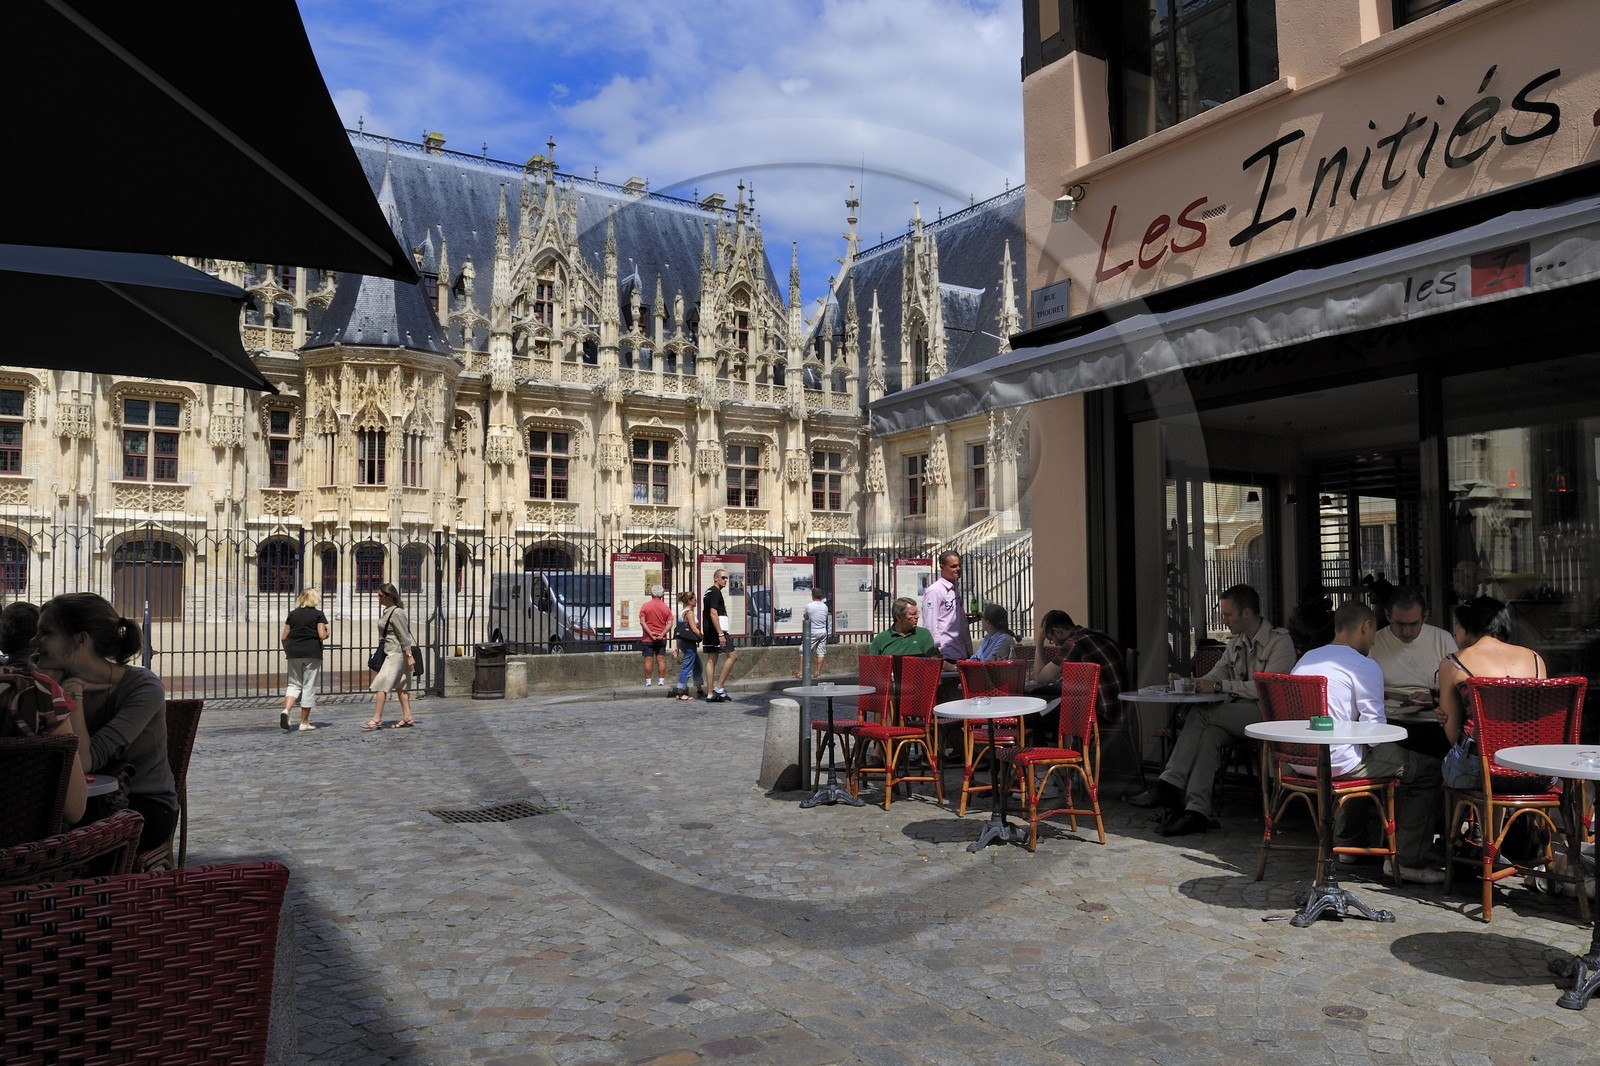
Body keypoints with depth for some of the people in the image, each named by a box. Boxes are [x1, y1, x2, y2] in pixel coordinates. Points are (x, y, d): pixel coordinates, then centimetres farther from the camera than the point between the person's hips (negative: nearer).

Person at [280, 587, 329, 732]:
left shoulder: (292, 614, 9)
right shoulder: (318, 614, -2)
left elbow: (283, 637, 9)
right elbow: (322, 635, -10)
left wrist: (287, 651, 23)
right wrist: (327, 633, 12)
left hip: (294, 653, 3)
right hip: (312, 653, -3)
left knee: (294, 684, 14)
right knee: (309, 686, 3)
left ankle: (286, 710, -13)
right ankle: (304, 722, 7)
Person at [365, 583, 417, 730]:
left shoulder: (397, 613, -16)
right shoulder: (386, 610, 14)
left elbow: (404, 636, -19)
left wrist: (409, 656, -20)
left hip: (396, 653, -10)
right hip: (390, 653, 10)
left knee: (382, 684, -10)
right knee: (399, 686, 10)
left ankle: (376, 719, -6)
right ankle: (407, 717, 14)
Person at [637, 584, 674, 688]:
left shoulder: (646, 606, -4)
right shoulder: (666, 607, 3)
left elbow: (642, 622, -11)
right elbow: (670, 624, -4)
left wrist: (650, 633, -12)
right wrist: (662, 634, -8)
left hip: (648, 638, -2)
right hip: (661, 639, 2)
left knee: (648, 660, 0)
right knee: (661, 659, 5)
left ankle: (648, 681, 0)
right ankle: (661, 681, 3)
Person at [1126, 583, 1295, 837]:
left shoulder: (1280, 641, -5)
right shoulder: (1236, 642, 19)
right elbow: (1216, 675, 17)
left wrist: (1219, 686, -16)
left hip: (1267, 714, -7)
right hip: (1238, 716, 7)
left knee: (1201, 712, -25)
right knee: (1209, 734, -26)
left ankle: (1169, 785, -23)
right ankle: (1196, 811, -34)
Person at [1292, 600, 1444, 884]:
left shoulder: (1305, 659, 14)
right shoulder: (1365, 667, -10)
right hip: (1336, 762, -9)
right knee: (1427, 770, 4)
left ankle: (1345, 840, 42)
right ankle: (1406, 861, 7)